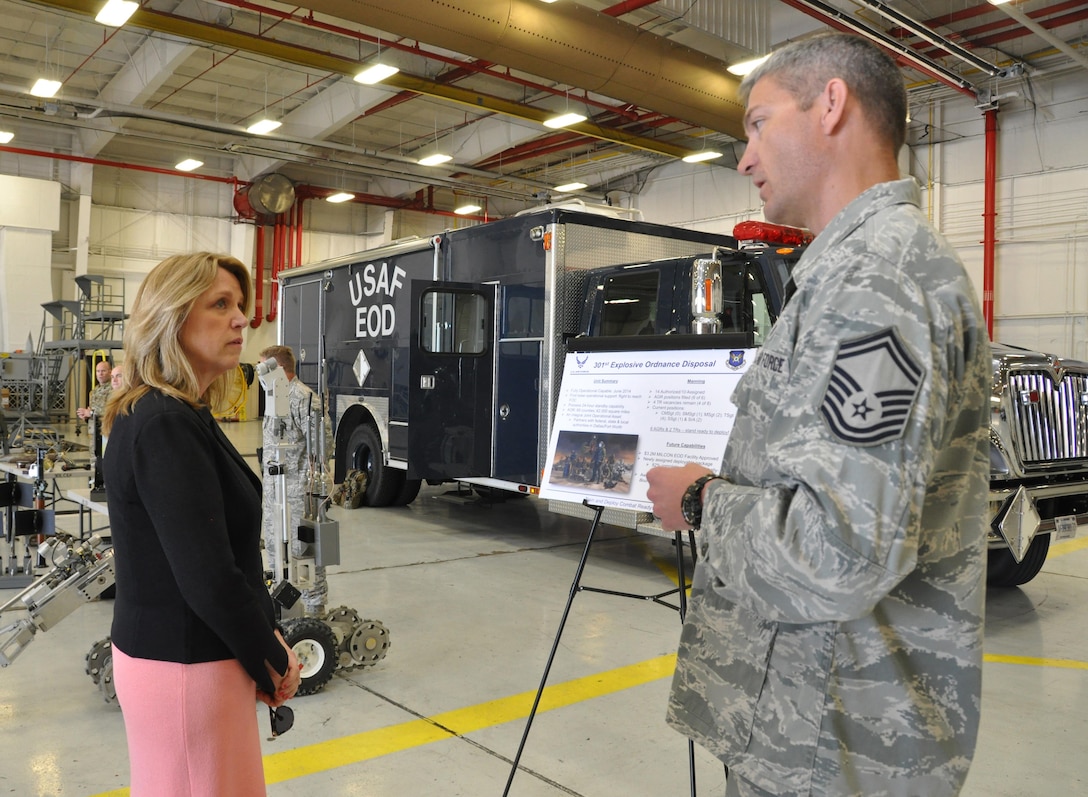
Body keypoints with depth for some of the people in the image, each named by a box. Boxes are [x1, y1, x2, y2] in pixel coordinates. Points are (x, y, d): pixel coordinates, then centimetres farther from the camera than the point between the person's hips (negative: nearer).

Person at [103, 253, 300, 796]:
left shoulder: (180, 416, 8)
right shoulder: (165, 428, -22)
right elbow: (209, 579, -25)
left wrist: (265, 645, 2)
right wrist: (275, 659, -11)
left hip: (172, 650, 9)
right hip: (185, 667, -9)